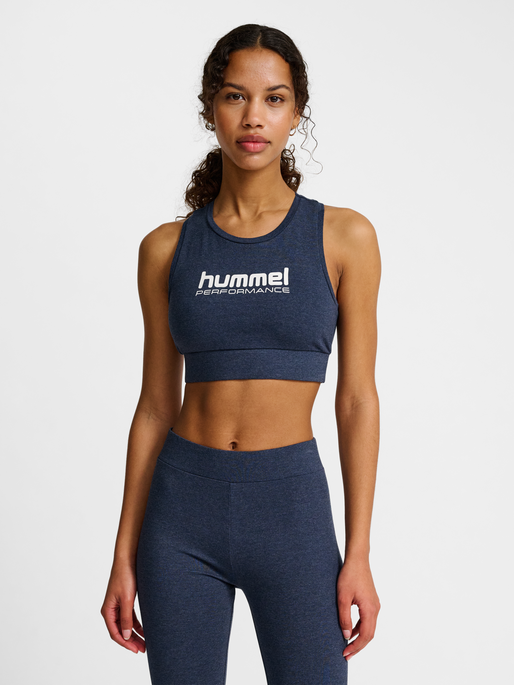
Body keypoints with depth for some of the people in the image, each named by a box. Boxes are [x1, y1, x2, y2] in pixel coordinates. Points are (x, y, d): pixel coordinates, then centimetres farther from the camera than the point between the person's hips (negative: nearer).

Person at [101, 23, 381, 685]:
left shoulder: (343, 237, -1)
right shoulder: (166, 248, 3)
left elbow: (356, 400, -2)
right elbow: (156, 405, 6)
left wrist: (359, 554, -5)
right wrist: (125, 555, 5)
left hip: (291, 506, -1)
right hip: (181, 506, 2)